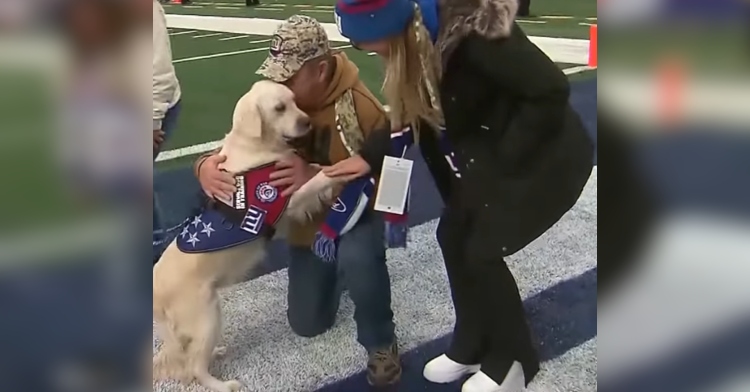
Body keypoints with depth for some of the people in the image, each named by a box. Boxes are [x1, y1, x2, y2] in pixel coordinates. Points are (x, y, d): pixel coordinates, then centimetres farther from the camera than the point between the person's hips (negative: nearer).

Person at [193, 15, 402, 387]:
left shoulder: (361, 107, -29)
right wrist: (208, 166, -33)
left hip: (355, 211, -5)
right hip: (307, 220, 5)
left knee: (358, 258, -42)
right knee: (307, 324, 12)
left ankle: (381, 343, -12)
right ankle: (336, 272, 45)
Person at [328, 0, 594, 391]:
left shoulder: (472, 33, -33)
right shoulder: (418, 38, -7)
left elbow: (551, 90, -32)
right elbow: (413, 113, 5)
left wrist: (505, 159, -23)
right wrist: (370, 155, -4)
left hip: (548, 158, -8)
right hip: (494, 156, 8)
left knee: (482, 251, -7)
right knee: (453, 235, 7)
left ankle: (513, 361, 16)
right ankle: (471, 344, 27)